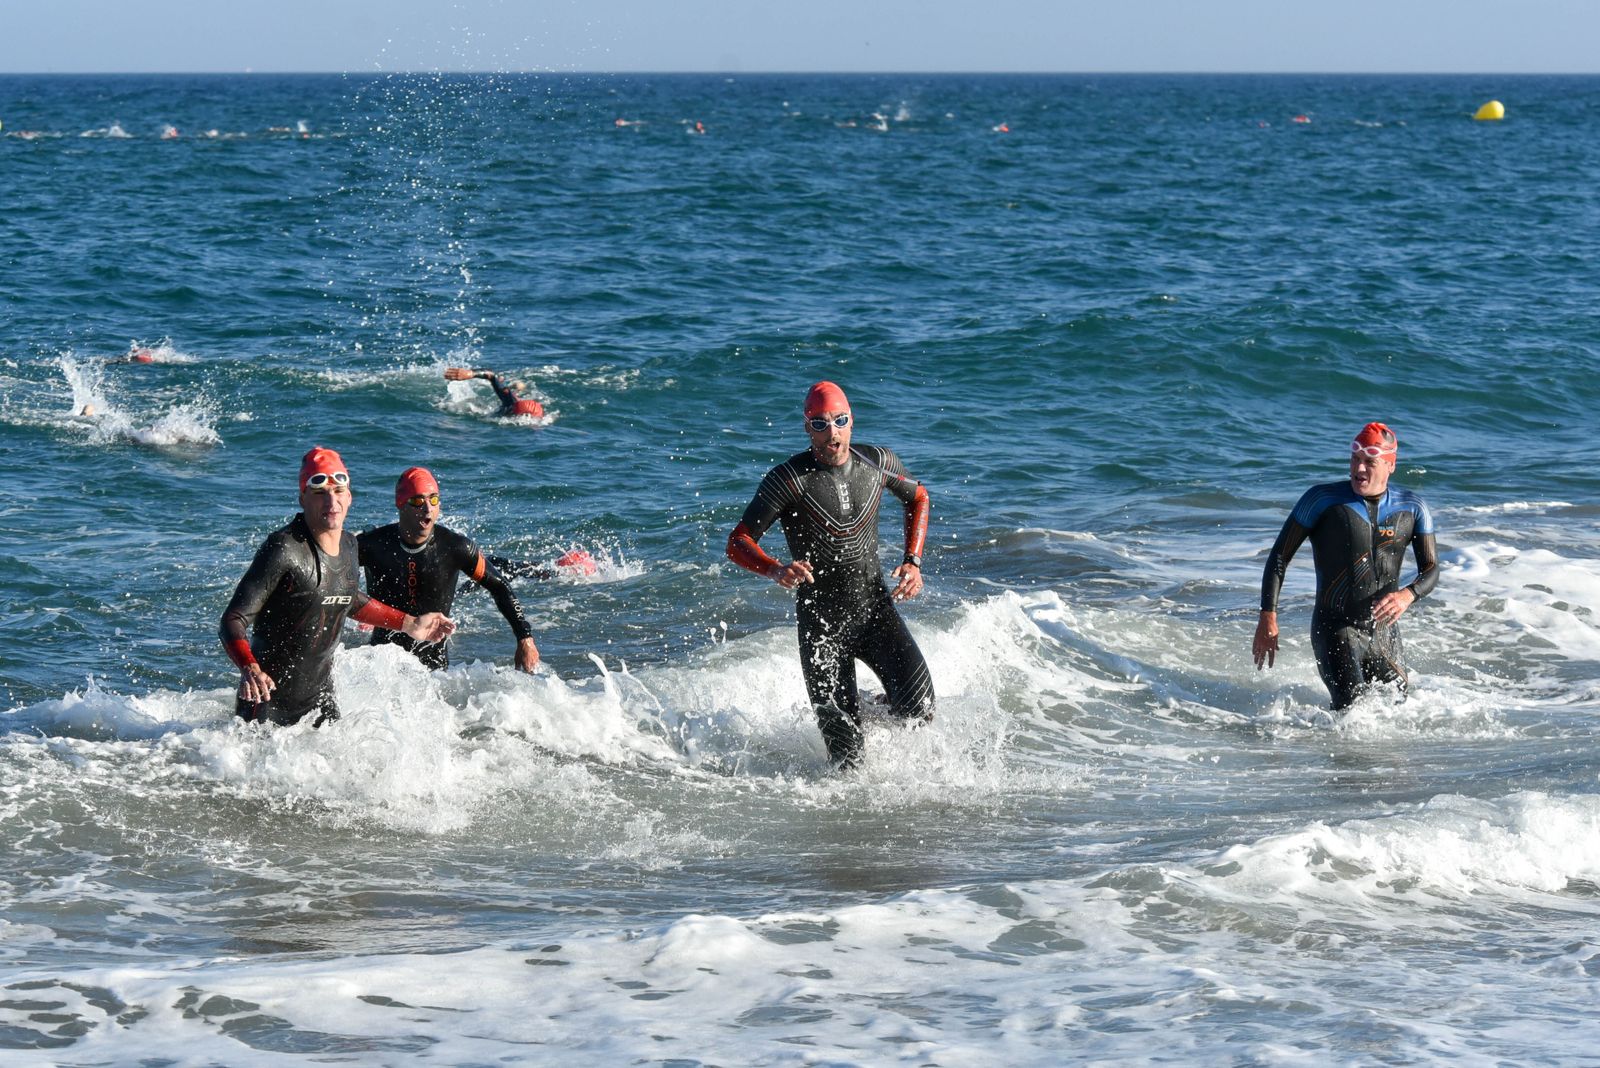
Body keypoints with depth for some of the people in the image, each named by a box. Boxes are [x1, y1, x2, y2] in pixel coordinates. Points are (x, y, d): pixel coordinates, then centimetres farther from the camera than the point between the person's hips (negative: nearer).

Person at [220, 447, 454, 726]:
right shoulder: (284, 549, -20)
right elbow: (234, 619, -24)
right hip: (268, 698, -7)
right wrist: (249, 668, -42)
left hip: (318, 698, 7)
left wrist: (409, 624, 30)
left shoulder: (348, 545, 4)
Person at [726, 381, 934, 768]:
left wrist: (913, 561, 5)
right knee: (847, 757, -6)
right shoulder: (789, 478, -14)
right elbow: (738, 543, -15)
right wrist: (777, 571, -36)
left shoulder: (877, 462, -3)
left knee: (918, 710, -18)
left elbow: (917, 497, 18)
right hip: (821, 620, -3)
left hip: (875, 605, 3)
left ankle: (879, 711, 18)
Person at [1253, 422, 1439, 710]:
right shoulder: (1323, 500, -6)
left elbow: (1431, 570, 5)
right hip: (1335, 629, -5)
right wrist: (1268, 618, -10)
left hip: (1385, 632, 5)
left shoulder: (1412, 509, 4)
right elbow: (1280, 556, -2)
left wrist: (1408, 595, -19)